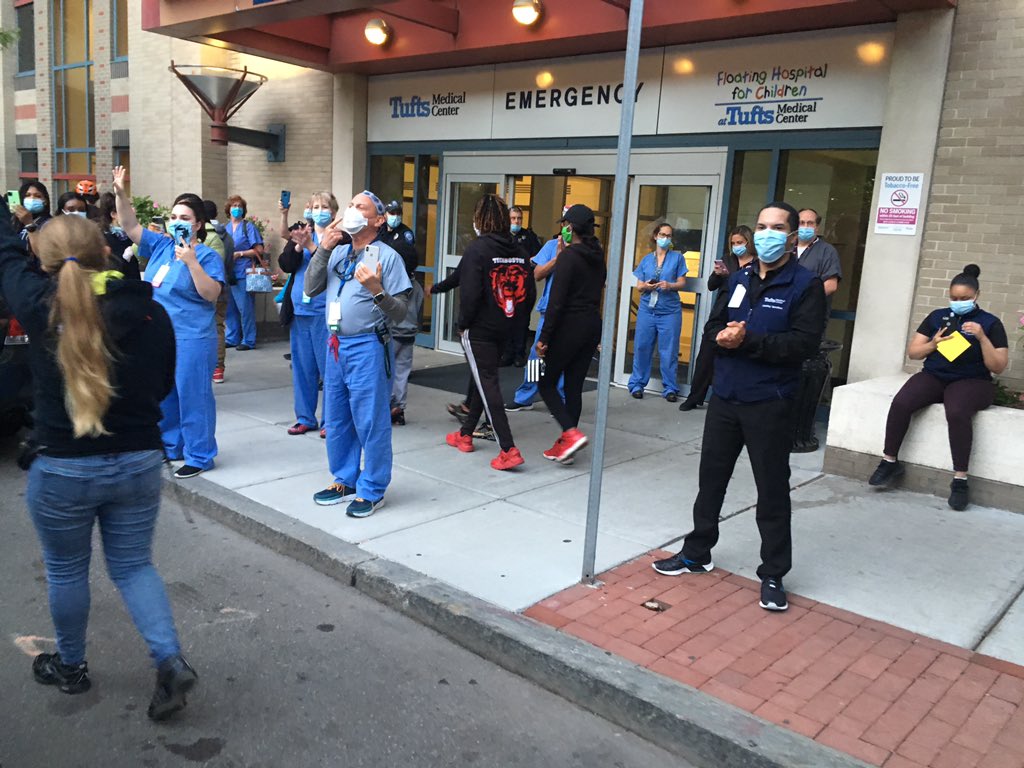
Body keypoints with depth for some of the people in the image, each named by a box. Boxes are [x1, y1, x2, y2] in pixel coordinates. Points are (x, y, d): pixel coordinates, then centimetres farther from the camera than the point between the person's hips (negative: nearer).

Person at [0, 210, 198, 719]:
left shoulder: (42, 307, -13)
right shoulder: (152, 313, -9)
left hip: (63, 470, -2)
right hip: (139, 463, 2)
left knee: (66, 570, 19)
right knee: (133, 565, 17)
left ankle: (70, 667, 38)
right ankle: (171, 661, 5)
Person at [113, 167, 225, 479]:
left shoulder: (207, 255, -8)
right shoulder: (160, 246, 10)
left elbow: (211, 294, -17)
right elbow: (131, 226, 12)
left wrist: (191, 262, -25)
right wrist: (121, 194, 0)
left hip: (191, 340, -7)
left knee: (192, 396, -3)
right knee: (162, 395, 16)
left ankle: (199, 456, 6)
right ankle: (170, 447, 30)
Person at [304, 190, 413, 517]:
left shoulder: (387, 256, -7)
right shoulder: (337, 252, 10)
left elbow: (400, 311, -9)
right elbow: (311, 288, 3)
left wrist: (376, 290, -27)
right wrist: (322, 250, -5)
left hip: (367, 347, -7)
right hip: (335, 344, 7)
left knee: (370, 422, 1)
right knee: (336, 419, 16)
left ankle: (372, 490, 14)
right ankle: (344, 480, 32)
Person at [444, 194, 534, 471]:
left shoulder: (478, 248, -14)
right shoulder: (519, 251, 4)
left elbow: (470, 292, -19)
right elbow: (529, 292, 5)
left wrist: (463, 323, -6)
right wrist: (514, 319, 13)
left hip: (479, 329, -6)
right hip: (505, 330, 7)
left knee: (488, 384, -3)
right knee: (484, 378, 20)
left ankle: (508, 449, -9)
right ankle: (465, 434, 34)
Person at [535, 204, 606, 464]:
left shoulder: (569, 256, -13)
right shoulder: (598, 256, 10)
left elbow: (557, 300, -17)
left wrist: (544, 337, -15)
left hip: (570, 325, -7)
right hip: (593, 325, 8)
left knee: (547, 383, 4)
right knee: (574, 386, 11)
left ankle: (571, 433, -11)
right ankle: (566, 444, 15)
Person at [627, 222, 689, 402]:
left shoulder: (677, 257, 7)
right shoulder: (646, 259, 12)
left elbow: (682, 283, 3)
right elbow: (639, 286, 10)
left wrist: (670, 285, -17)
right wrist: (646, 286, -13)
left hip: (669, 311, -2)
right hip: (647, 309, 2)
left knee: (669, 351, 0)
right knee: (641, 347, 2)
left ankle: (670, 388, 8)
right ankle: (637, 384, 13)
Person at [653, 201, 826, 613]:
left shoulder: (806, 285, -6)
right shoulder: (739, 278, 12)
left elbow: (804, 343, -17)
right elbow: (713, 327, 12)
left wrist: (748, 341, -22)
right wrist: (724, 336, -12)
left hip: (769, 406, -5)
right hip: (724, 398, 6)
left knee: (772, 492, 4)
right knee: (711, 479, 15)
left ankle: (773, 575, 18)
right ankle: (697, 553, 31)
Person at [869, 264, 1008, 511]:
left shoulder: (990, 323, 4)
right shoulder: (937, 317, 14)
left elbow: (998, 367, -2)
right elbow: (912, 352, 13)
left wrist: (982, 338, -15)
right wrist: (933, 344, -7)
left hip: (970, 382, -3)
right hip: (933, 377, 3)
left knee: (957, 413, -37)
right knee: (901, 403, -27)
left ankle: (960, 480, -31)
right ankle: (890, 462, -14)